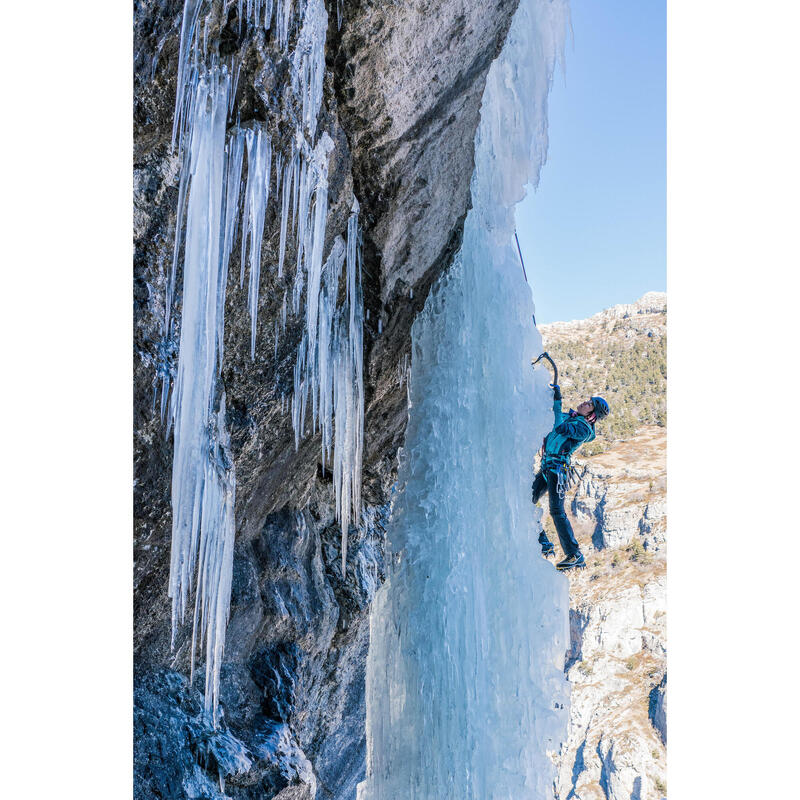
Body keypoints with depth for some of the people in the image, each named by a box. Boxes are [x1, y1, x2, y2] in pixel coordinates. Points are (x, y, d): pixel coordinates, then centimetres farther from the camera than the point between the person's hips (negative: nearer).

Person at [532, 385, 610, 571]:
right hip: (546, 467, 9)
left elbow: (560, 428, -22)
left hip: (557, 467, -9)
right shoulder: (569, 416, 17)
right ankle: (544, 545, 14)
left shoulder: (584, 428, -8)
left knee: (556, 511, -13)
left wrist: (557, 402, -18)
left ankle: (575, 555, -7)